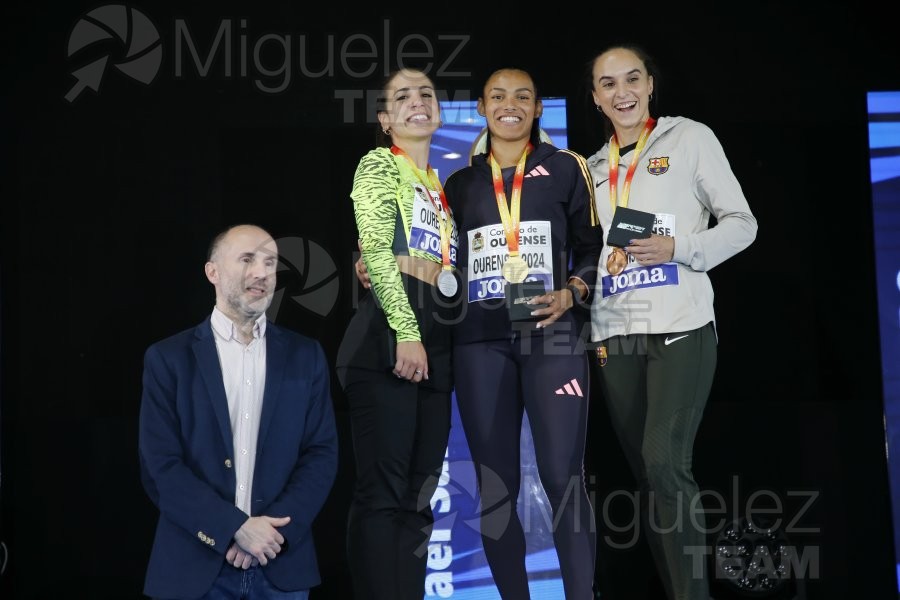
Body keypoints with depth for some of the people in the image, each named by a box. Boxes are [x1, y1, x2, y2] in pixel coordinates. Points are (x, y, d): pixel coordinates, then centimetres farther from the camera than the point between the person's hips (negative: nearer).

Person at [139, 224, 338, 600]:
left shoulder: (306, 356, 6)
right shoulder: (168, 358, 0)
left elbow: (322, 453, 2)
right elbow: (160, 466, -6)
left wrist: (275, 530, -12)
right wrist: (236, 529, -15)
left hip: (282, 566, 2)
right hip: (195, 567, -1)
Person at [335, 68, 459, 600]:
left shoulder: (438, 184, 24)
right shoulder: (379, 164, 2)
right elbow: (377, 251, -10)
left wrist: (439, 342, 10)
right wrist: (406, 332, -19)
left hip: (436, 343, 8)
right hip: (389, 336, -8)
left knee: (419, 496, 6)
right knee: (383, 491, -11)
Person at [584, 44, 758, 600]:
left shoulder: (690, 138, 3)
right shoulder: (592, 167, 15)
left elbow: (742, 223, 0)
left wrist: (679, 250, -14)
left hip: (680, 326, -5)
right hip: (615, 333, 5)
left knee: (665, 462, -17)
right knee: (647, 472, 7)